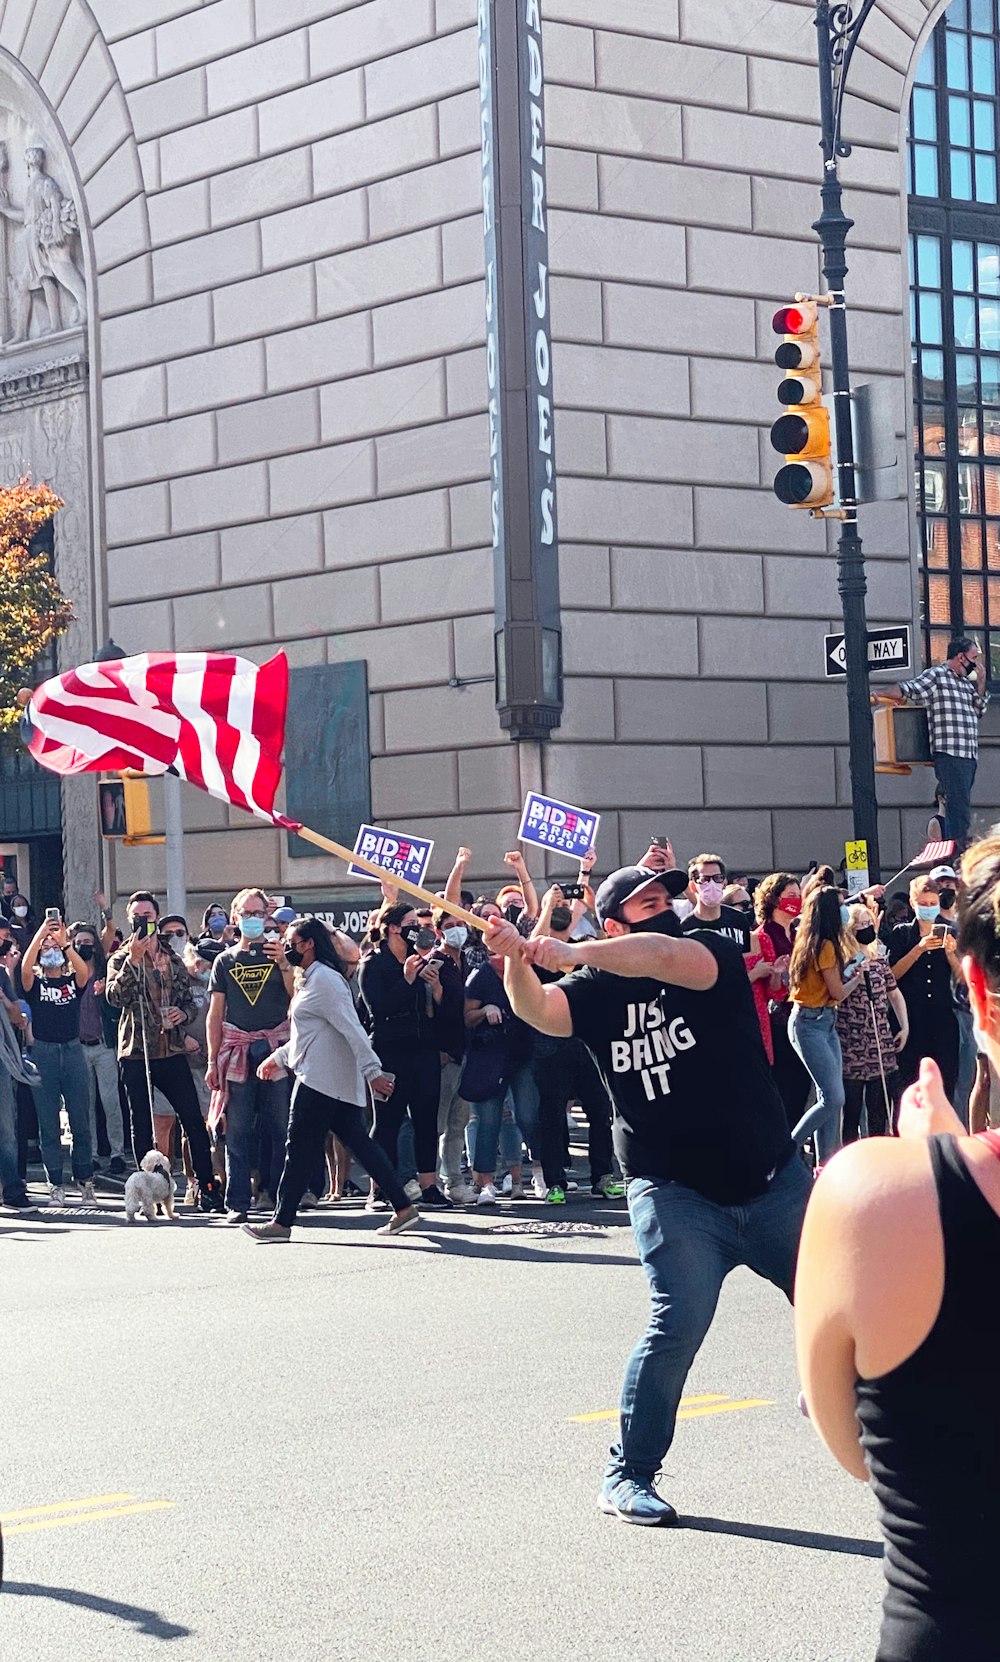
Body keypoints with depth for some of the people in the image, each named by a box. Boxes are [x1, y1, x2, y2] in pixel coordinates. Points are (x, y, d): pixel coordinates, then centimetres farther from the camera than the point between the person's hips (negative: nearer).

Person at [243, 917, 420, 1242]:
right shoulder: (309, 979, 21)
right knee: (358, 1140, 7)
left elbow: (351, 1029, -20)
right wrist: (279, 1057, 27)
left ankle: (283, 1221, -1)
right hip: (339, 1081, 10)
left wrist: (372, 1071, -24)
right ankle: (403, 1208, 6)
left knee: (300, 1148, -5)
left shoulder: (324, 979, -13)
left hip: (320, 1080, -10)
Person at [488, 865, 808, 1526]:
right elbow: (537, 1009, -20)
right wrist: (518, 959, -41)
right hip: (675, 1192, -2)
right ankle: (628, 1473, -5)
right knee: (679, 1323, -17)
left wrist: (575, 953, -39)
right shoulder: (597, 990, 0)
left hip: (772, 1180, 2)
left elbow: (667, 958, -28)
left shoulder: (713, 955, -5)